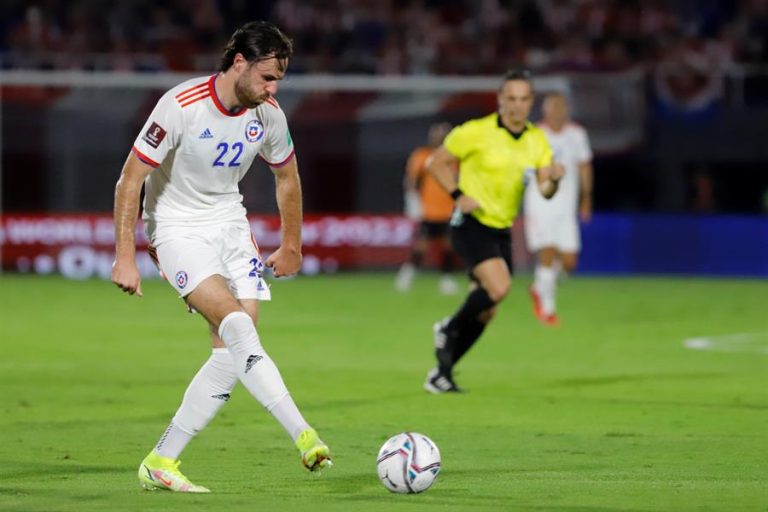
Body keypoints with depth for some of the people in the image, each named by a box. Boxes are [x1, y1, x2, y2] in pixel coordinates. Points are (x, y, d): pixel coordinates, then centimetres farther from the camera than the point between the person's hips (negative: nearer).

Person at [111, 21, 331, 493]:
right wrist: (125, 257, -18)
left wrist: (292, 246, 22)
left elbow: (287, 176, 16)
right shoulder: (182, 106, -21)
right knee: (237, 325, -26)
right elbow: (131, 178, -16)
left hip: (232, 225, 6)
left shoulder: (268, 115, -4)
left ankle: (160, 463, 1)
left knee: (233, 354, -6)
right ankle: (303, 435, -34)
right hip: (178, 228, -6)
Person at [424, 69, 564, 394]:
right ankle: (449, 329, -1)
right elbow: (438, 163, -1)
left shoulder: (537, 140, 4)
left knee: (485, 312, 7)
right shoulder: (476, 132, -10)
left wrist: (553, 180, -25)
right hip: (471, 224, -6)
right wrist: (458, 195, -15)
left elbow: (545, 191, -2)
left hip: (502, 231, 6)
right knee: (498, 286, -26)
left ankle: (441, 374, 21)